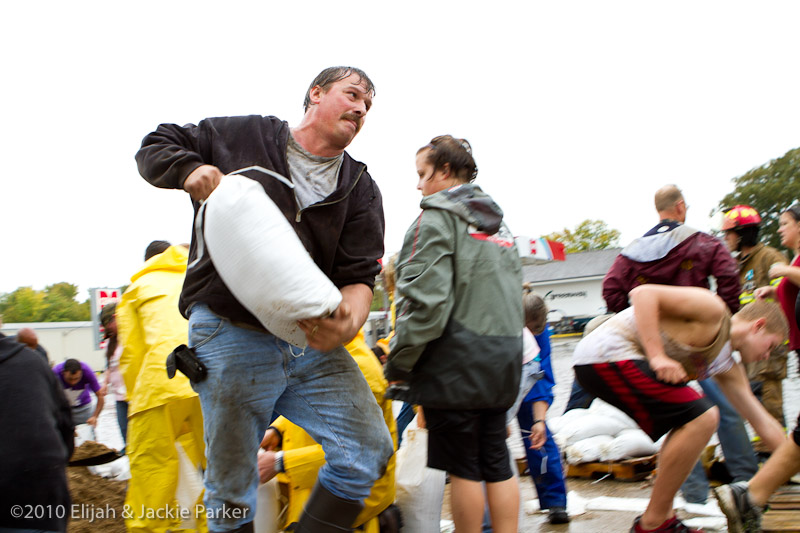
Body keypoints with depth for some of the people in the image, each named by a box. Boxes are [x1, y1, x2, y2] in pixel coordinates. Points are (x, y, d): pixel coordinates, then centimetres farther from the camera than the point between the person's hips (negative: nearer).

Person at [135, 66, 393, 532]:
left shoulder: (360, 191, 10)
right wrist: (192, 170, -10)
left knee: (369, 450, -5)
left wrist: (346, 325, -21)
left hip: (314, 340, 4)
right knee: (232, 489, 3)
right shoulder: (243, 136, 4)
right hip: (232, 339, -3)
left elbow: (359, 278, 1)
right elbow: (156, 147, 13)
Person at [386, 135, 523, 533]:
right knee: (497, 464, 11)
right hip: (502, 361, 8)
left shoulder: (437, 218, -9)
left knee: (463, 468, 1)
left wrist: (399, 366, -11)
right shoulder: (498, 224, 18)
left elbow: (425, 300, -18)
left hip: (456, 361, -8)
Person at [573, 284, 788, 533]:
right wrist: (657, 356, -22)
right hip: (607, 355, -11)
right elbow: (643, 293, -17)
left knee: (689, 421, 23)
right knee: (701, 418, -15)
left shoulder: (728, 368, 22)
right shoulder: (713, 310, -5)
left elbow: (763, 424, 27)